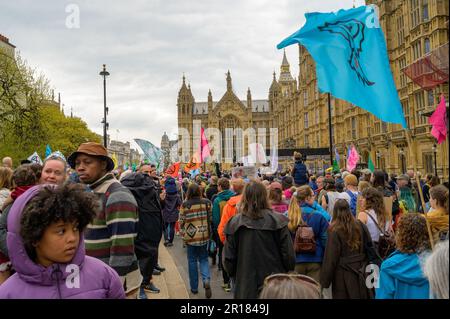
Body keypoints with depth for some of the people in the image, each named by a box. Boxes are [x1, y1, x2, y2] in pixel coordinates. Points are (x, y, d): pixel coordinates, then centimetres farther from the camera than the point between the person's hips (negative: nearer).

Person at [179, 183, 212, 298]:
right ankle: (206, 280, -9)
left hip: (191, 237, -1)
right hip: (204, 236, 1)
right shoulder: (207, 202, -6)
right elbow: (210, 218, 2)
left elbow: (181, 221, -4)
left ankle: (194, 288, 22)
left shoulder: (185, 204, -11)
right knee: (203, 259, 15)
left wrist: (183, 234, 11)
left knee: (192, 261, 13)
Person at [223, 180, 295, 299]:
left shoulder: (234, 223, -9)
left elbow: (228, 258, -4)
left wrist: (234, 276, 14)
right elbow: (289, 256, -9)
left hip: (246, 286, 0)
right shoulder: (278, 221, -11)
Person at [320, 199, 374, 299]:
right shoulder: (360, 226, -1)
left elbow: (330, 259, -14)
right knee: (360, 295, 16)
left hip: (343, 276, -4)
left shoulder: (334, 231, -16)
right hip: (360, 273, 5)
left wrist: (324, 281, -8)